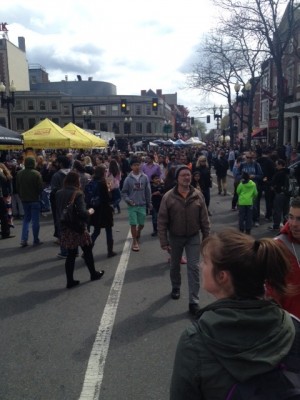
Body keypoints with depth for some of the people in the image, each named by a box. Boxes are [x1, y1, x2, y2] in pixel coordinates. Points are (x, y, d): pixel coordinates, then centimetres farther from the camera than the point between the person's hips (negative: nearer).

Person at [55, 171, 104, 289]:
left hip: (65, 228, 5)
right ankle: (93, 274, 30)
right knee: (87, 251, 14)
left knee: (71, 254, 12)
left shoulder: (58, 194, 3)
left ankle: (70, 280, 14)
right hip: (78, 228, -5)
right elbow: (82, 212, -20)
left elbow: (58, 211, 11)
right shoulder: (77, 194, -16)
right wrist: (90, 211, -4)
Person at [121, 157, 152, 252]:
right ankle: (135, 242, 16)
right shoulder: (128, 179, -5)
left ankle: (138, 233, 42)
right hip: (132, 205, -2)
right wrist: (128, 200, -13)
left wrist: (149, 203, 7)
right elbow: (124, 192, 2)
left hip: (142, 205, 2)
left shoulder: (144, 177, -2)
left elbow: (148, 191, 4)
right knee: (133, 224, -1)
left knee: (141, 224, 9)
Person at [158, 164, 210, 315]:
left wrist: (206, 237, 0)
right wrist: (164, 242, -12)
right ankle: (175, 287, 46)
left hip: (193, 237, 0)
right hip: (175, 237, 0)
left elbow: (204, 219, -2)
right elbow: (162, 222, -11)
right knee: (175, 265, 19)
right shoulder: (168, 197, -15)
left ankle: (193, 301, 6)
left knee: (193, 267, -2)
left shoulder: (198, 195, -9)